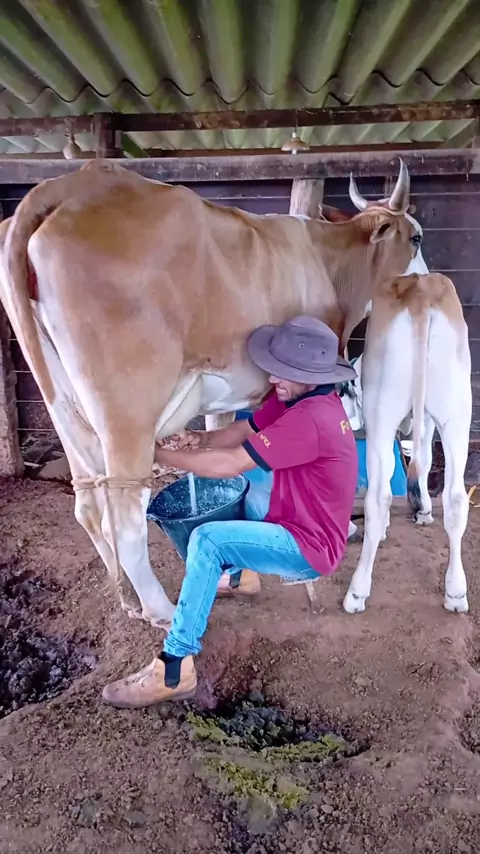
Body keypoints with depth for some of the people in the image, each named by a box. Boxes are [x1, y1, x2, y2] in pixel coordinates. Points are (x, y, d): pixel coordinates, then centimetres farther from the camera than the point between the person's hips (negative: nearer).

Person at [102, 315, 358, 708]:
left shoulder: (310, 419, -30)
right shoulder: (299, 397, 0)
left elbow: (230, 464, -29)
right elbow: (245, 429, 3)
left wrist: (159, 453, -19)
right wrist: (202, 440, -18)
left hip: (313, 546, -10)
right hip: (297, 519, 10)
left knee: (208, 541, -23)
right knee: (243, 483, 17)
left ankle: (175, 670, -16)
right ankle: (240, 569, 30)